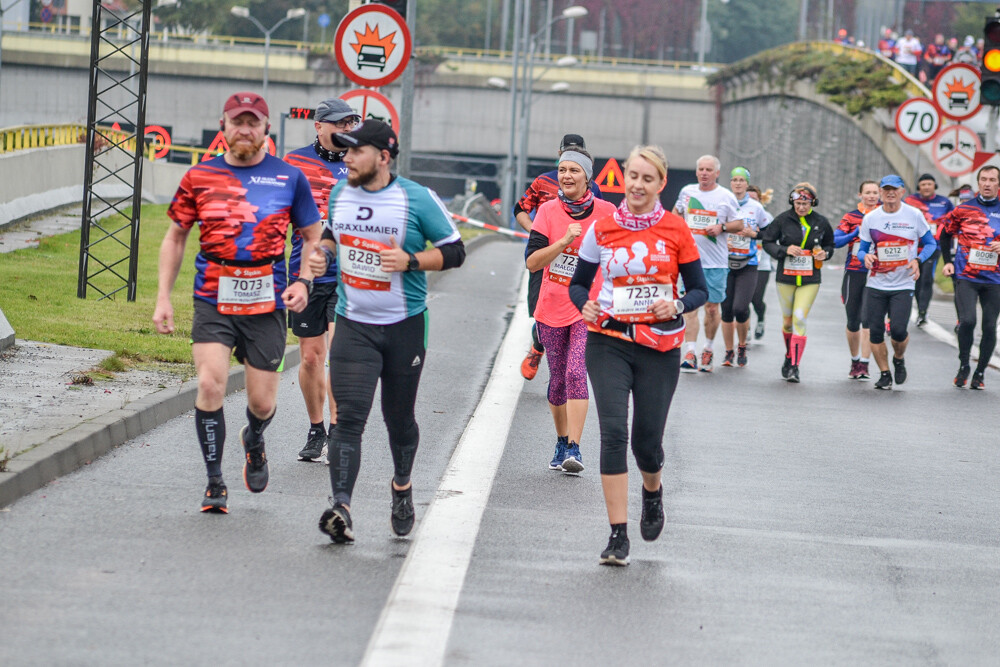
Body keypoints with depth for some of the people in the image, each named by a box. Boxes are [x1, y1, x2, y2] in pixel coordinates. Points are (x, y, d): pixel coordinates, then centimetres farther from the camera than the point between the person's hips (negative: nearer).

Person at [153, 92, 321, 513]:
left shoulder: (289, 178, 5)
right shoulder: (200, 177, 5)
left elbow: (312, 237, 13)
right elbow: (176, 237, 14)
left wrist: (303, 282, -4)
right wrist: (163, 298, 8)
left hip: (267, 304, 0)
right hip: (213, 301, 0)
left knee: (262, 402, 2)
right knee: (210, 385, -17)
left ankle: (254, 442, 40)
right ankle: (215, 484, -5)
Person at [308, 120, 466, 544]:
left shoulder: (417, 199, -10)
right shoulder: (340, 194, 4)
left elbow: (454, 251, -4)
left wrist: (410, 261, -19)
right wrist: (325, 252, 2)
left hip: (404, 326, -2)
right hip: (353, 324, 2)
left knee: (398, 417, 11)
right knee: (349, 416, -13)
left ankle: (402, 485, 40)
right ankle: (341, 508, -23)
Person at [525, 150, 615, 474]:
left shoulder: (606, 213, -4)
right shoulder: (548, 211, -3)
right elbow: (532, 262, -11)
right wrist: (564, 241, -24)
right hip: (552, 309, 2)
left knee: (576, 373, -18)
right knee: (557, 379, 10)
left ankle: (573, 449, -20)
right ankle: (562, 443, 29)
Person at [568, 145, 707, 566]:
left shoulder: (676, 231, 0)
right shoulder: (602, 229, 3)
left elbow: (699, 290, 5)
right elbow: (579, 282, 12)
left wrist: (676, 305, -16)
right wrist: (585, 306, -10)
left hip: (659, 345, 0)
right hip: (609, 343, 0)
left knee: (647, 441, 3)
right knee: (613, 432, -13)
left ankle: (652, 492, 41)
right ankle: (618, 536, -11)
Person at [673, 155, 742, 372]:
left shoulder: (726, 197, 0)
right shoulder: (687, 192, 8)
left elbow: (739, 224, 4)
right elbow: (677, 212, 27)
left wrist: (721, 227, -14)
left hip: (716, 262, -1)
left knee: (712, 307, 4)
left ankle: (708, 349, 23)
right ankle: (689, 354, -12)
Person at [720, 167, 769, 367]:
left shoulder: (756, 207, 4)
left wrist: (753, 233, -5)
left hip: (748, 265, -1)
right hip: (725, 262, 1)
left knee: (740, 309, -13)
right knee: (726, 309, 2)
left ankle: (742, 346, 11)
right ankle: (729, 352, 17)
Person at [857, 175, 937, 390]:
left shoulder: (914, 215, -2)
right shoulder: (870, 218, 3)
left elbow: (931, 243, 7)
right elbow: (862, 249, 10)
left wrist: (918, 260, -11)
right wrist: (865, 257, -14)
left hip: (903, 285, -2)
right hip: (876, 284, 2)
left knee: (898, 330, -13)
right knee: (875, 332, 0)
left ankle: (899, 359, 19)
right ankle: (884, 374, 17)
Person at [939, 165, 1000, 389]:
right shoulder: (964, 209, 4)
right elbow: (945, 232, 17)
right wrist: (948, 261, 8)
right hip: (966, 276, -1)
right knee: (967, 320, -17)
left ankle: (980, 373, 15)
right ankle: (963, 366, 3)